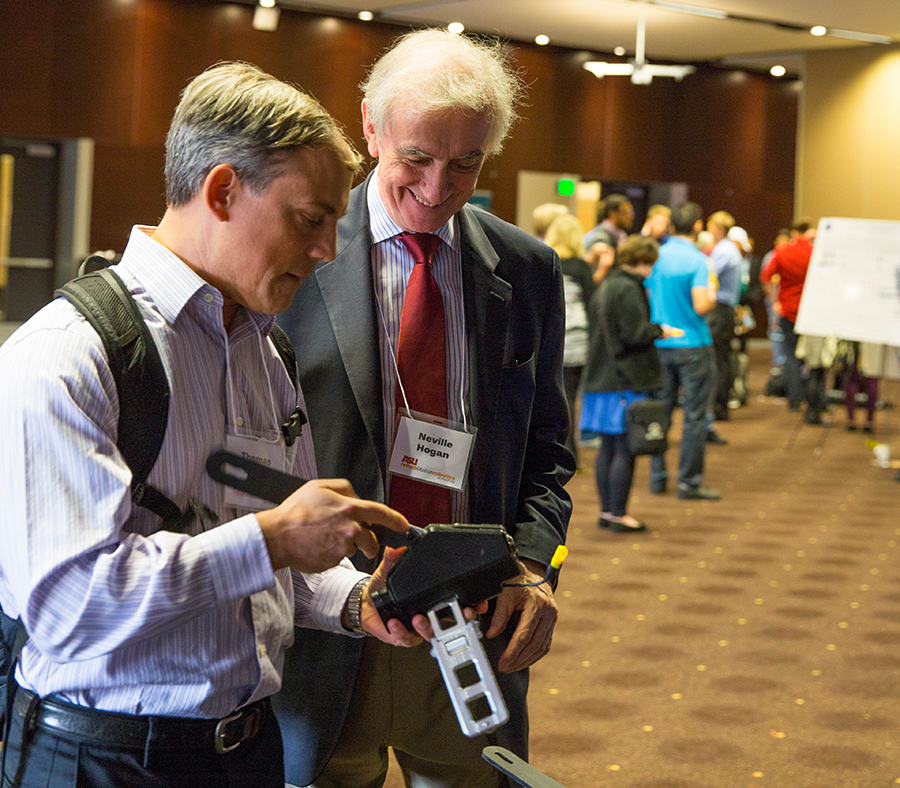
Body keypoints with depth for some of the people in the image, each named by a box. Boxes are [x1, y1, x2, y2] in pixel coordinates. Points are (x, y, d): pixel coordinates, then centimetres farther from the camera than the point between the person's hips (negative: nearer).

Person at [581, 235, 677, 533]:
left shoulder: (604, 287, 15)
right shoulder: (629, 290, -15)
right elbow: (634, 334, -20)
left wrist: (652, 329, 19)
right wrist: (659, 330, -2)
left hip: (603, 378, 9)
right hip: (626, 381, -9)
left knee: (608, 447, 12)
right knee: (624, 449, -4)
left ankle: (607, 511, 17)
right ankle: (618, 514, 0)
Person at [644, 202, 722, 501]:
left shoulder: (655, 257, 3)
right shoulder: (698, 260, -13)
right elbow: (701, 306, -20)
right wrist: (712, 293, 0)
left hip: (659, 345, 5)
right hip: (692, 346, -5)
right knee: (694, 416, 2)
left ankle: (657, 477, 15)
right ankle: (689, 481, 4)